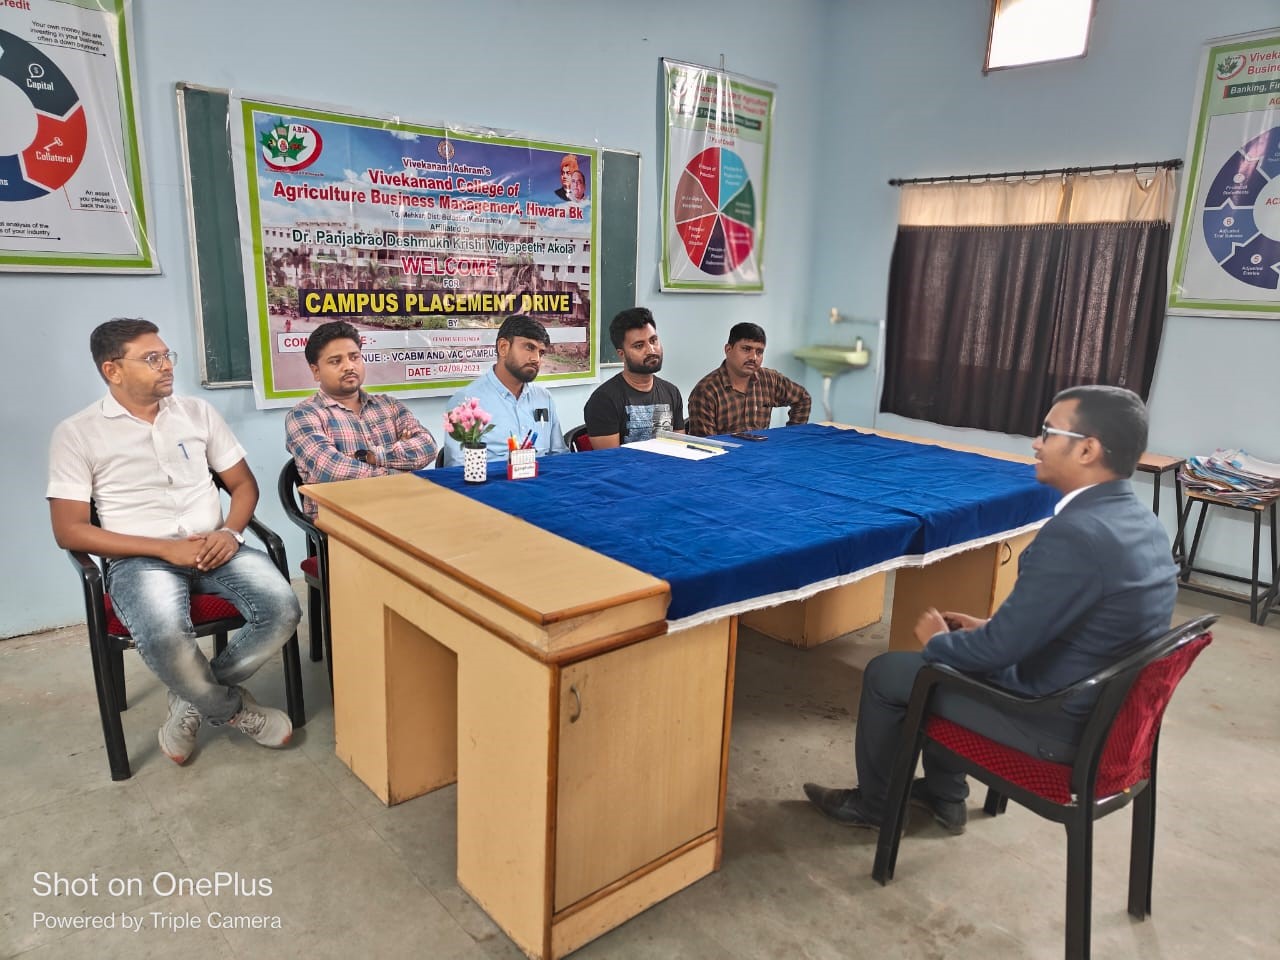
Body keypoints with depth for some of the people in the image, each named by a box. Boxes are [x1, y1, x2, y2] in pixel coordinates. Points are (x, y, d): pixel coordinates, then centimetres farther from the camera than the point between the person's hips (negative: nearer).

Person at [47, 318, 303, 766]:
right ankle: (233, 709, -2)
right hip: (140, 559, -3)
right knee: (166, 639, -35)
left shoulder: (198, 412, 11)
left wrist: (230, 532, -7)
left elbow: (244, 483, 15)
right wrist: (166, 548, -14)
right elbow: (69, 531, -4)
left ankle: (195, 698, 1)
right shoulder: (76, 434, 1)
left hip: (212, 548, 4)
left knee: (282, 609, -24)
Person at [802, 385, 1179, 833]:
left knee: (884, 672, 4)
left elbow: (1001, 648, -25)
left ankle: (872, 803, 28)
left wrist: (938, 640, -6)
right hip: (1107, 706, 9)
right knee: (950, 648, 25)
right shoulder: (1139, 521, 0)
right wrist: (990, 626, 8)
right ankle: (943, 795, 35)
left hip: (1057, 721, -9)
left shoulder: (1074, 533, -30)